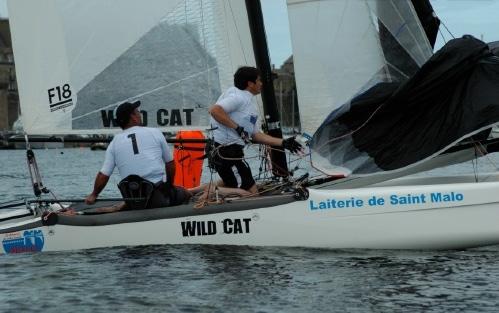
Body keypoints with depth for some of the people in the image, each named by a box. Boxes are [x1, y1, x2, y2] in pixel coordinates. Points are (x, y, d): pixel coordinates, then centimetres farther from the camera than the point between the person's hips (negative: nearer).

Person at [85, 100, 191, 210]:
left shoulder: (114, 143, 8)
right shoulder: (155, 133, 5)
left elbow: (103, 175, 5)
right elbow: (170, 164, 13)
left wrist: (94, 195, 23)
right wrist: (169, 187, 30)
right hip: (160, 192, -4)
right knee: (185, 194, 19)